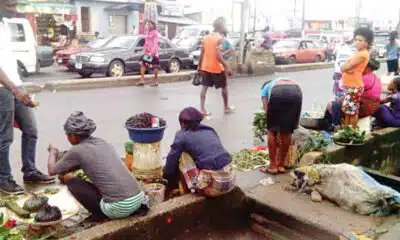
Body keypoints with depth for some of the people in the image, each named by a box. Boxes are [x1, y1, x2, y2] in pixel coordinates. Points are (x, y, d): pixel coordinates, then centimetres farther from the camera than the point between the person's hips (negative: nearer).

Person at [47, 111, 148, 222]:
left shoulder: (76, 150, -2)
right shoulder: (102, 142, 17)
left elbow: (52, 171, 14)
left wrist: (53, 152, 32)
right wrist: (64, 172, 41)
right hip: (138, 198, 6)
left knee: (72, 183, 9)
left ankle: (100, 214, 8)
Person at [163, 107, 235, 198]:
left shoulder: (182, 135, 3)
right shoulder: (210, 130, 18)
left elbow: (171, 161, 7)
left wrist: (169, 186, 23)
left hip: (214, 185, -6)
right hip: (230, 181, 6)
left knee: (182, 155, 9)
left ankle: (187, 193, 17)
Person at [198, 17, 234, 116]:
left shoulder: (206, 37, 6)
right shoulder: (219, 38, -15)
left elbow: (202, 53, 8)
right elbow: (218, 55, -24)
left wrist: (199, 65, 16)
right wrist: (226, 66, -21)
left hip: (205, 67, 6)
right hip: (216, 68, -6)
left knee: (204, 87, 8)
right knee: (224, 86, 12)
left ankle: (202, 109, 4)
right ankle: (226, 107, 24)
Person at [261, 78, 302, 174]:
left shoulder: (265, 88, 36)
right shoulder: (291, 81, 45)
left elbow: (267, 111, 23)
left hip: (277, 93, -3)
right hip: (296, 93, 3)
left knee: (271, 131, 14)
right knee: (287, 132, 17)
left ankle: (273, 166, 17)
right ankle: (281, 165, 24)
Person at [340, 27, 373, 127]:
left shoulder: (363, 54, -18)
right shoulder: (358, 53, 14)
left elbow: (344, 67, -19)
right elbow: (343, 67, 12)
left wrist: (345, 65, 0)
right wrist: (347, 65, -7)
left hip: (354, 87, -10)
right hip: (348, 86, 10)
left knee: (353, 111, 0)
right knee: (347, 110, 18)